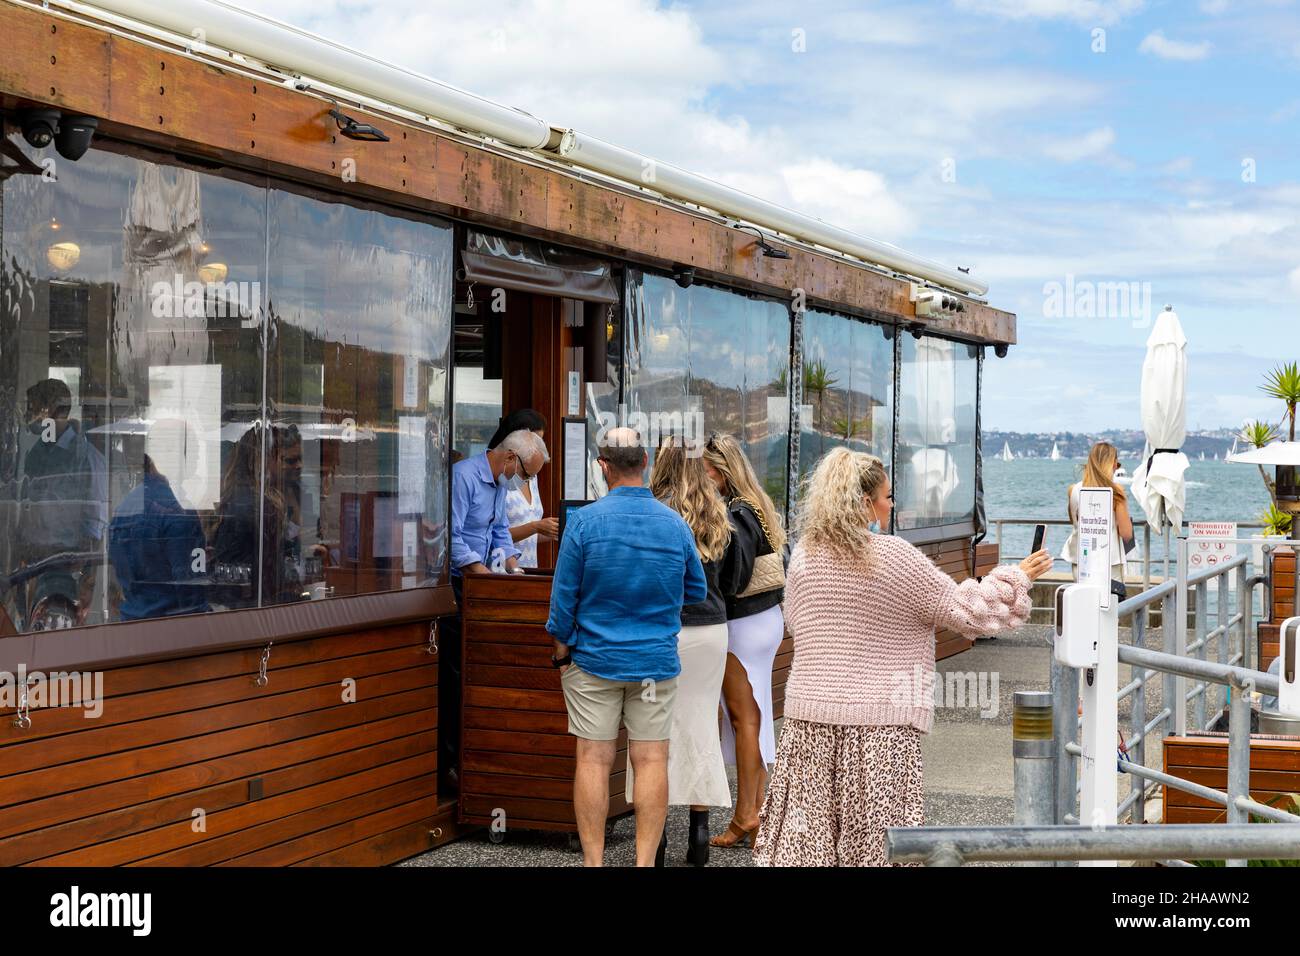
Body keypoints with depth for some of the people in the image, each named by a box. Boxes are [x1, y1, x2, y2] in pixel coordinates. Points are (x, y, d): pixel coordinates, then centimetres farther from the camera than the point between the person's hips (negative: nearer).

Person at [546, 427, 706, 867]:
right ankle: (646, 861, 7)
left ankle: (593, 861, 8)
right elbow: (697, 592, 11)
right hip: (656, 662, 2)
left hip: (595, 661, -2)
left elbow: (564, 597, -5)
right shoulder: (676, 524, -1)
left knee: (593, 760, 3)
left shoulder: (584, 521, -9)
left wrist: (561, 651, 6)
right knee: (651, 760, 4)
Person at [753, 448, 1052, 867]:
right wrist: (1018, 577, 10)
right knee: (876, 837, 3)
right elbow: (965, 609, -3)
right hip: (880, 721, -4)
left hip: (809, 711, 5)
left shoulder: (803, 557, 4)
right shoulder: (893, 556, -11)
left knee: (805, 832, 8)